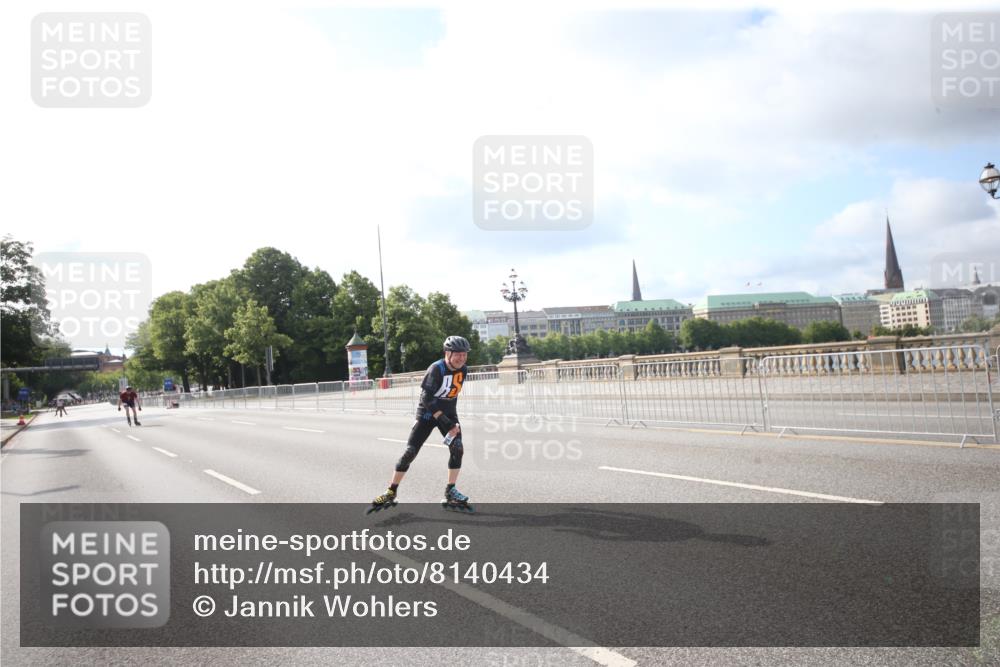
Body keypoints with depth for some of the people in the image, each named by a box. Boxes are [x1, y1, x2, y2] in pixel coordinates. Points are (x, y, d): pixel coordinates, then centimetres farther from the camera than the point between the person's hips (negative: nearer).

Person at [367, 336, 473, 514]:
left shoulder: (463, 370, -4)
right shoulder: (437, 369, -25)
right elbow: (427, 399, -28)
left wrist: (452, 421, 13)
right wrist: (446, 423, -30)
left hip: (448, 413, 5)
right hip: (427, 412, -5)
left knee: (457, 448, -12)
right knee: (410, 452, -7)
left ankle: (450, 492, -1)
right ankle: (391, 492, 5)